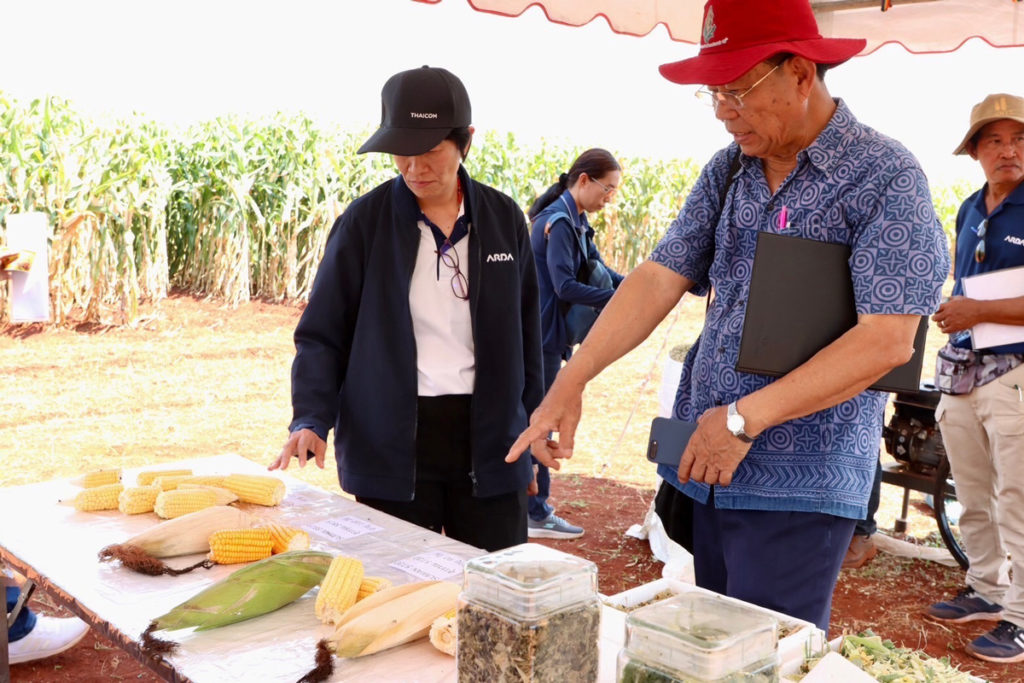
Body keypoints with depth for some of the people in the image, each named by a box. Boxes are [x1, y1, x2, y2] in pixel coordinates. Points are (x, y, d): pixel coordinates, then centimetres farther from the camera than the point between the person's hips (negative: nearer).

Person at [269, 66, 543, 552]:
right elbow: (322, 335, -1)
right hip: (391, 443, -2)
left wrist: (531, 436, 11)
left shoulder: (503, 218, 5)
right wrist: (311, 420, -16)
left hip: (487, 438, 2)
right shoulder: (366, 221, -2)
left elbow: (526, 334, 11)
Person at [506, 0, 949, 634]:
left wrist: (745, 418, -18)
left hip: (798, 486, -5)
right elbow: (660, 278, 3)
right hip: (704, 469, 6)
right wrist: (572, 380, -10)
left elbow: (889, 340, -17)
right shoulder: (726, 171, 9)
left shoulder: (885, 176, -10)